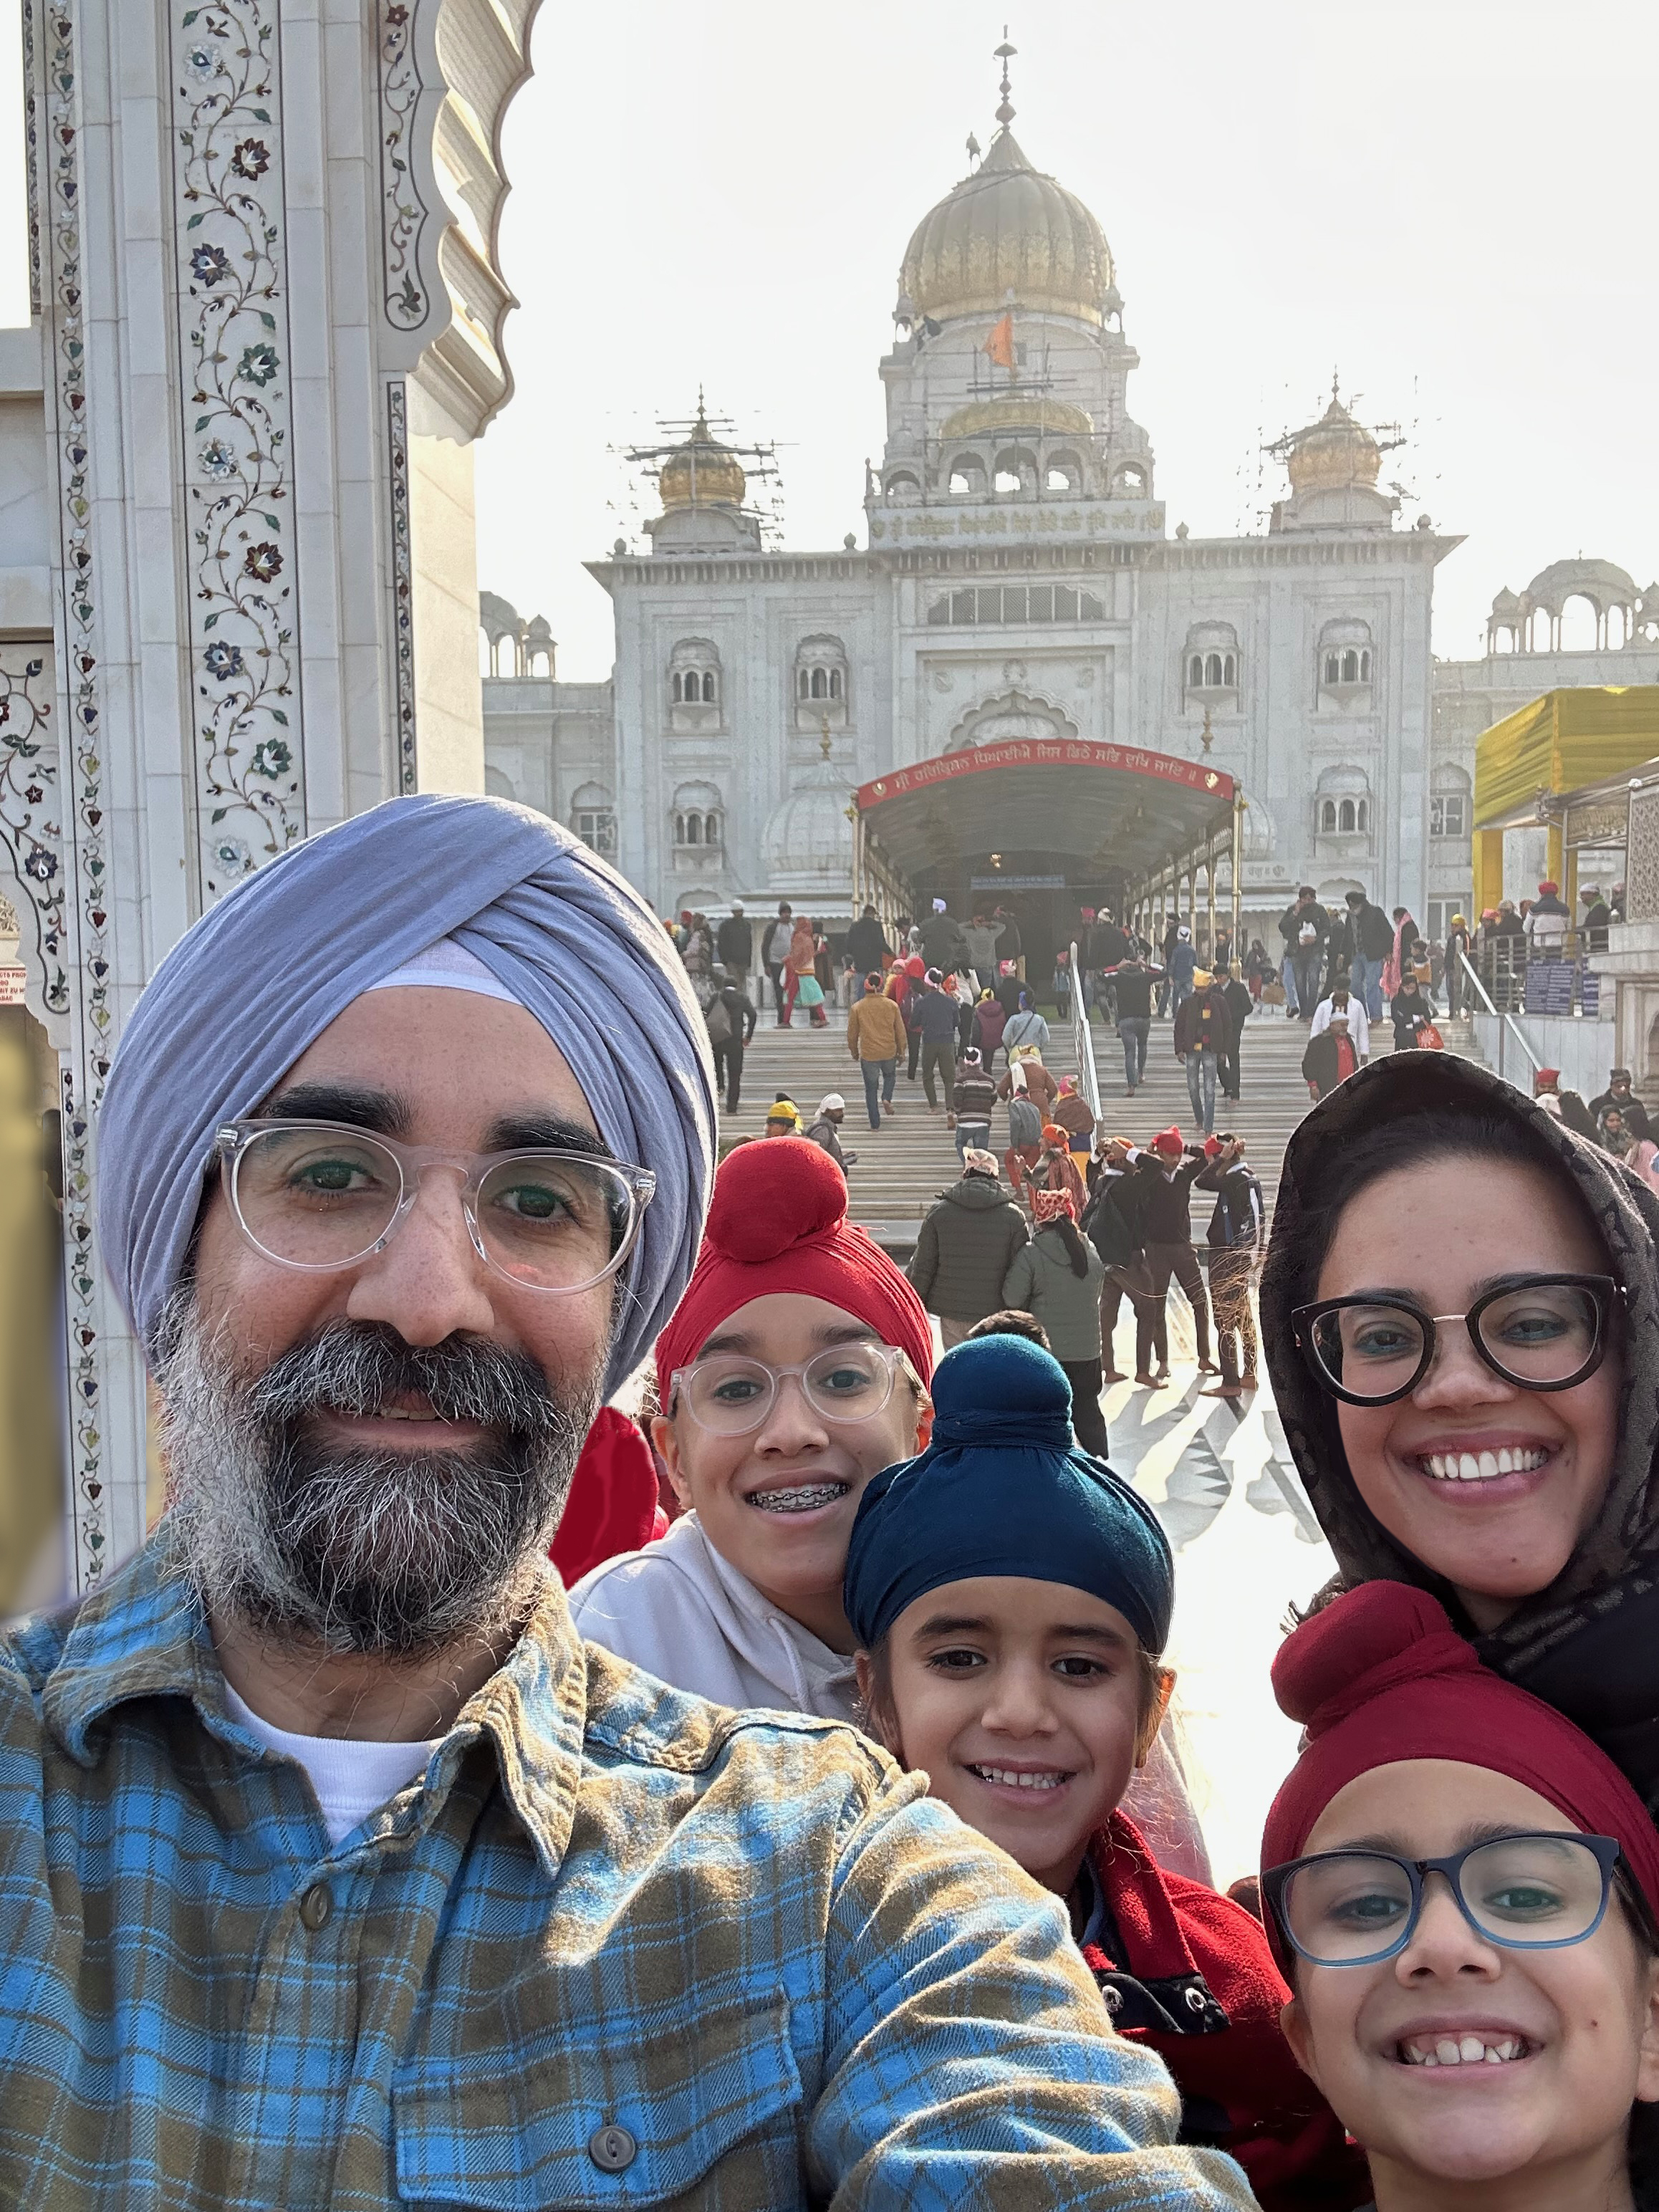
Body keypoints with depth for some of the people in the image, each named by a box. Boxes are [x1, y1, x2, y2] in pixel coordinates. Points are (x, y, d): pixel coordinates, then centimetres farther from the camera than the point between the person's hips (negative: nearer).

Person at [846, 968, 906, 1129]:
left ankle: (875, 1123, 11)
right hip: (889, 1052, 1)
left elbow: (852, 1034, 0)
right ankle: (887, 1098, 5)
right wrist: (901, 1051, 15)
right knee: (890, 1075, 31)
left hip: (868, 1055, -1)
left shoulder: (858, 1008, -8)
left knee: (871, 1089, 10)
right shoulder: (891, 1006, -5)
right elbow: (900, 1031, 2)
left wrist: (854, 1052, 16)